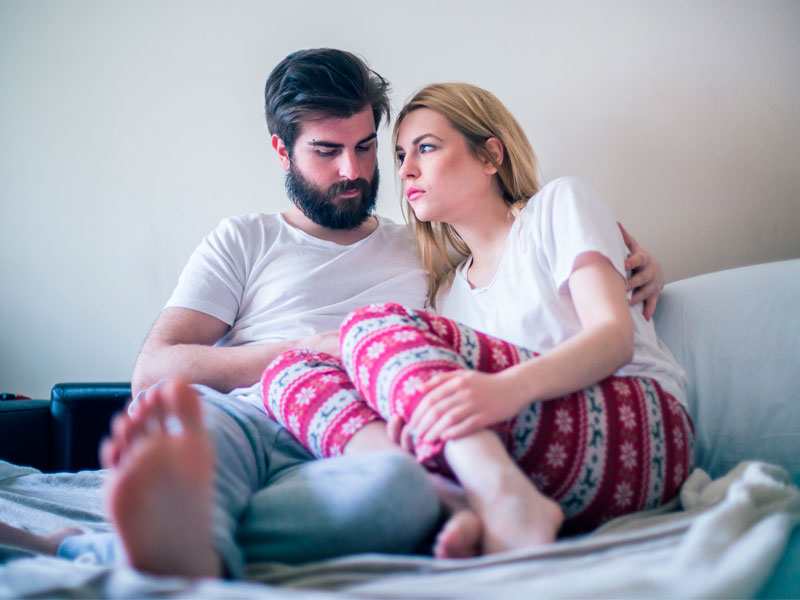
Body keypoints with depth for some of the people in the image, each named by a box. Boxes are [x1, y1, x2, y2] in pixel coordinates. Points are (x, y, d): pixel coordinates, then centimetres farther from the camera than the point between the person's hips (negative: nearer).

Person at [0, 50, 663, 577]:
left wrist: (637, 265, 14)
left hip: (349, 455, 1)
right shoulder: (244, 241, 21)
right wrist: (309, 348, -5)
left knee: (404, 484, -38)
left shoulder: (427, 250, 28)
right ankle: (194, 554, -68)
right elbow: (153, 371, 7)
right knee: (187, 409, -37)